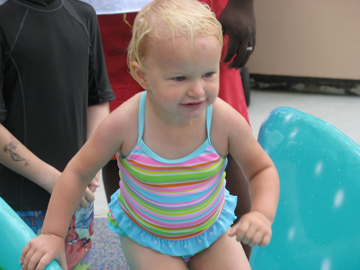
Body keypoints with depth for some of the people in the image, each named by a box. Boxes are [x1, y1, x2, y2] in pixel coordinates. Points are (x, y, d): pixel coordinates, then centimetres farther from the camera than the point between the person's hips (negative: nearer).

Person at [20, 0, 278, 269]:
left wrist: (262, 214, -30)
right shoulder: (124, 124, -30)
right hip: (145, 236, -2)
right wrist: (53, 235, -14)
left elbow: (263, 170, -10)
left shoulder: (226, 121, -27)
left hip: (212, 229, 2)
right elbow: (78, 173, -15)